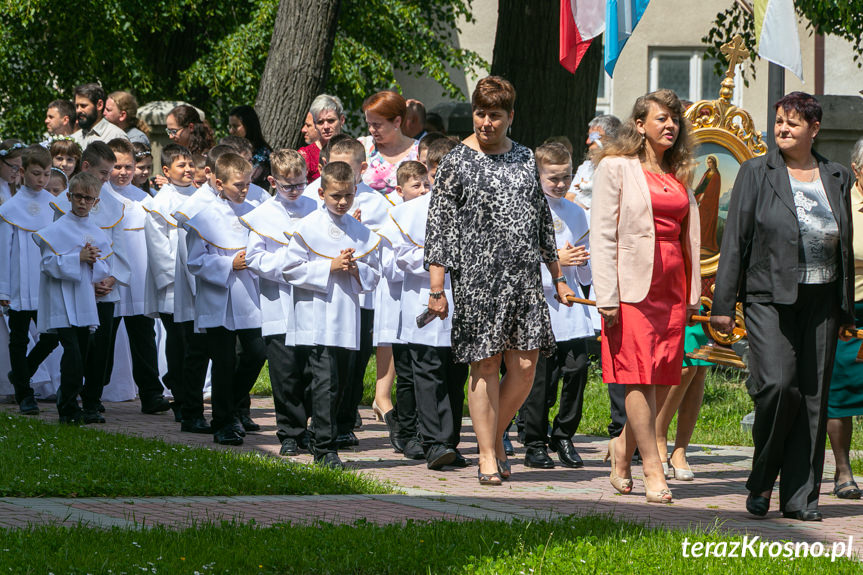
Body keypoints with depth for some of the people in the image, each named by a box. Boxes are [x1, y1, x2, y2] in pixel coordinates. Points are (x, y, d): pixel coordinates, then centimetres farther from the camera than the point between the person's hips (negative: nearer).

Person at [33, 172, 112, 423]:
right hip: (62, 304, -5)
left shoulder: (98, 234, 12)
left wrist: (93, 261, -9)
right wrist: (78, 258, -16)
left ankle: (66, 401, 20)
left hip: (86, 304, 5)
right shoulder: (56, 229, -2)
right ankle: (69, 409, -7)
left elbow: (105, 270, 12)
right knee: (72, 354, -14)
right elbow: (49, 264, -9)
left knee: (82, 354, 7)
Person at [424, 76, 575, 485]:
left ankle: (495, 433, 20)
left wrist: (558, 277, 19)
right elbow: (438, 226, -2)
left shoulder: (525, 159, 12)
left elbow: (543, 221, 20)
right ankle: (488, 456, 7)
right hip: (476, 278, -4)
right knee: (485, 365, -1)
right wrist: (436, 289, -8)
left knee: (524, 368, -2)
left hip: (525, 279, 4)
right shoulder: (457, 163, 0)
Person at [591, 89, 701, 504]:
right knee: (639, 376, -7)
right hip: (634, 284, -6)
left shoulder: (677, 174, 17)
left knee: (663, 378, 4)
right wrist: (606, 296, -13)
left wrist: (692, 294, 13)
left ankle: (623, 446, 22)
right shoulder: (616, 168, -1)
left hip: (672, 285, 6)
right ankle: (653, 471, -8)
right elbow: (602, 234, -6)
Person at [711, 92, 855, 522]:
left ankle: (800, 497, 7)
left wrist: (846, 309, 14)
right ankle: (762, 481, 4)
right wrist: (723, 304, -4)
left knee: (813, 395, 1)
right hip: (770, 296, -3)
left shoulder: (836, 178, 12)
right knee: (777, 384, -16)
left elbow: (845, 246, 16)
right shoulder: (757, 173, 3)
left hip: (820, 300, 3)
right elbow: (735, 239, 1)